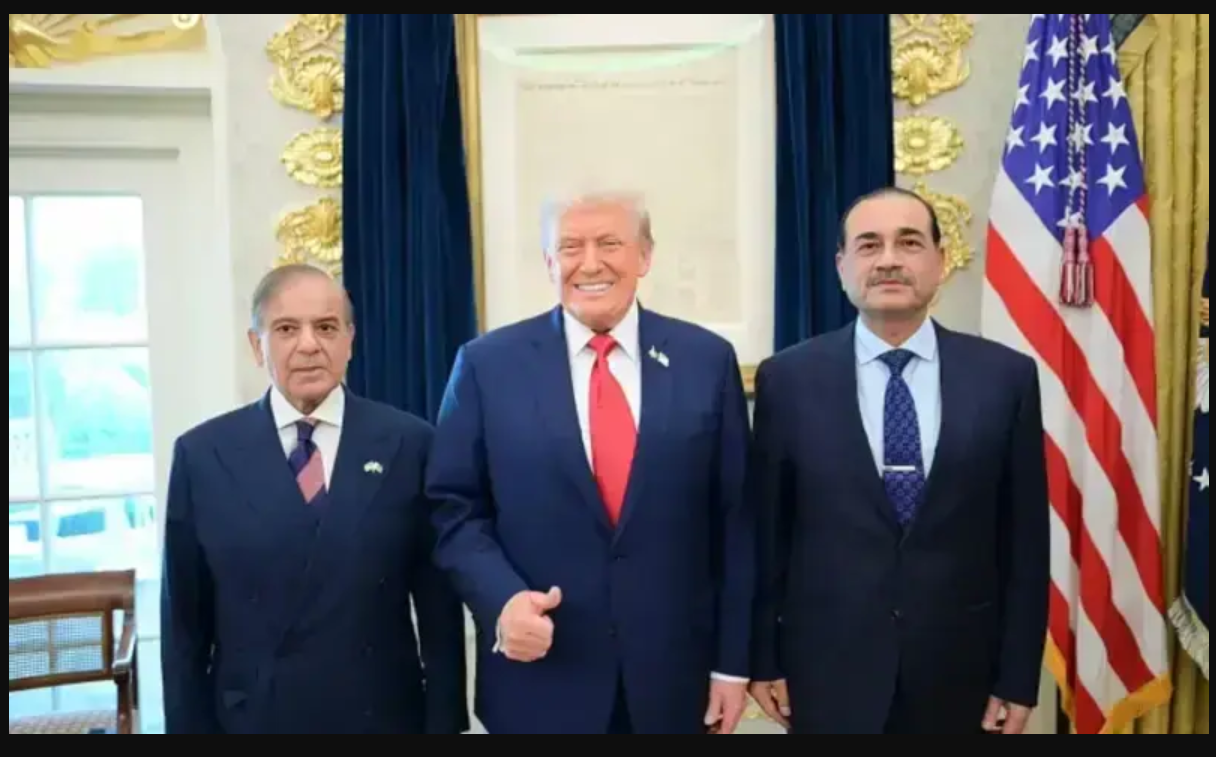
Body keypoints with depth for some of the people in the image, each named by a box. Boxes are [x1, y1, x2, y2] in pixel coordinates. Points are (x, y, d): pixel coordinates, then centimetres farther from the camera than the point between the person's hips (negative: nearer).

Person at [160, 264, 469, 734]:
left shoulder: (409, 443, -4)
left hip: (383, 716, 0)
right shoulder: (203, 454, -3)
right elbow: (184, 619, 1)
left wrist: (444, 722, -3)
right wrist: (189, 726, 0)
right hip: (252, 718, 0)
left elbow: (439, 604, -2)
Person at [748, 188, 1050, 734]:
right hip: (827, 672, 0)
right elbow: (765, 532, -1)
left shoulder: (1006, 377, -3)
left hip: (958, 672, 1)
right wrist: (763, 660, 1)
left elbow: (1025, 538, 0)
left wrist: (1019, 677, 0)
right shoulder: (787, 379, -4)